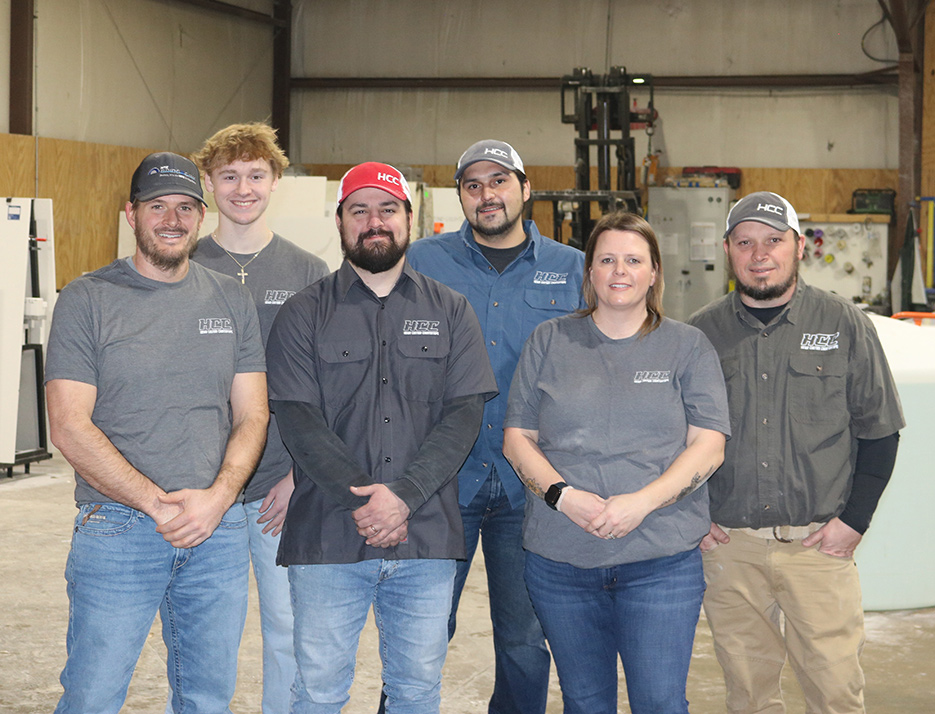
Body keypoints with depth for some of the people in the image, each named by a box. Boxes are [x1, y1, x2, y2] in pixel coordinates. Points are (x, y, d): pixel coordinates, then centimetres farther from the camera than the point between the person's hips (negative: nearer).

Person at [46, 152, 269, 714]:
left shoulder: (232, 300, 9)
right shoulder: (88, 300, -2)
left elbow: (253, 415, 7)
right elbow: (70, 428, -8)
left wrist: (218, 497, -11)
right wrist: (157, 504, -16)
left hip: (220, 530, 3)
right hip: (117, 530, -3)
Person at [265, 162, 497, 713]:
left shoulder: (450, 311, 9)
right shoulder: (304, 314, 5)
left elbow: (464, 414, 0)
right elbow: (299, 420, -4)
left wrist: (403, 496, -13)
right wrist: (361, 501, -15)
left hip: (426, 539, 1)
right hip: (327, 538, -1)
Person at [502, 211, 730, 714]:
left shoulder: (688, 347, 6)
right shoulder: (550, 341, 10)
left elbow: (708, 445, -2)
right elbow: (517, 437, 6)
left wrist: (643, 501, -16)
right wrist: (562, 495, -12)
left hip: (661, 563, -2)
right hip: (560, 558, 2)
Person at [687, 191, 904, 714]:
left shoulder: (845, 325, 1)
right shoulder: (700, 333, 5)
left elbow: (880, 431, 4)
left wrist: (854, 520, -3)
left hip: (819, 543, -1)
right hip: (728, 543, 2)